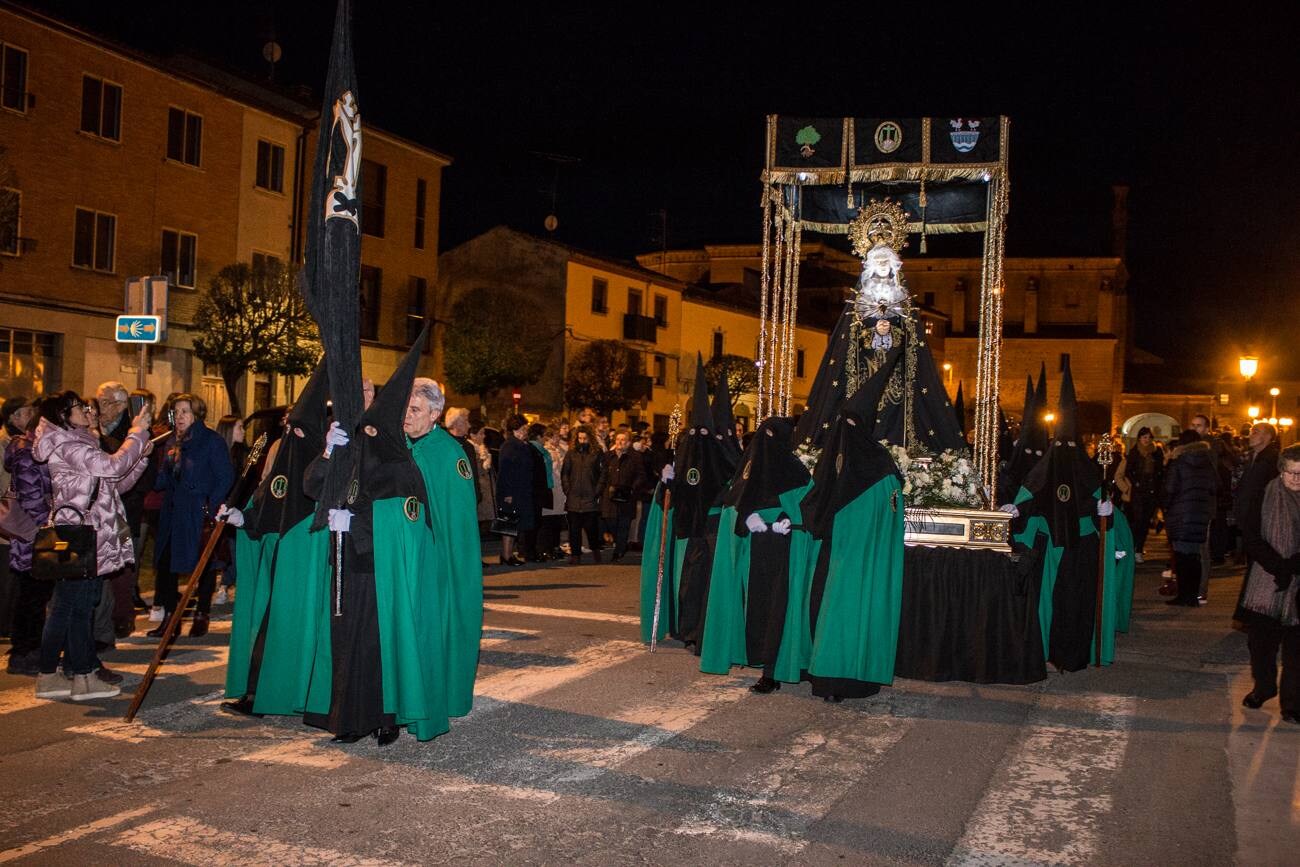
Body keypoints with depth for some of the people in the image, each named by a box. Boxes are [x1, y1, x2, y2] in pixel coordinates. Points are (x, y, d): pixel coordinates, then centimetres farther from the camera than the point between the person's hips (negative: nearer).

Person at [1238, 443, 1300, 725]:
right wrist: (1277, 566, -13)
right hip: (1265, 585, 1)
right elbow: (1252, 537, -2)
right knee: (1260, 640, 6)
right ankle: (1263, 688, 29)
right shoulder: (1266, 496, 1)